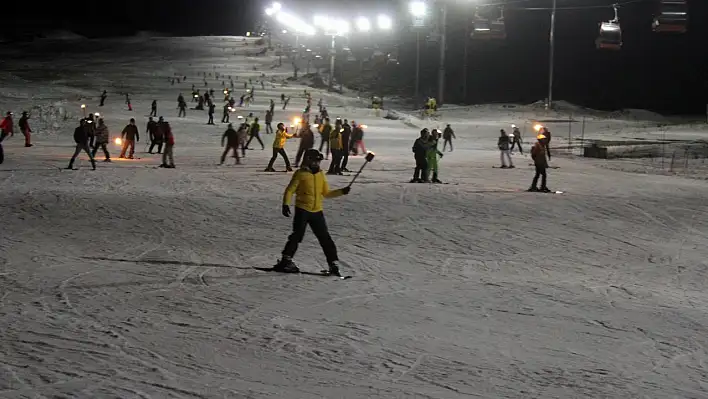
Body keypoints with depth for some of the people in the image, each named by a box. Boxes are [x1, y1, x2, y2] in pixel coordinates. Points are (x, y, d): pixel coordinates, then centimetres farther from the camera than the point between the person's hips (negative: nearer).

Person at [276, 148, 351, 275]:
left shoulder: (321, 175, 13)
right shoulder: (300, 174, -4)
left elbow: (326, 193, 19)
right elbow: (290, 190, -4)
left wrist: (342, 192, 9)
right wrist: (286, 204, -16)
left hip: (317, 212, 5)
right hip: (302, 211, -5)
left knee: (325, 238, 3)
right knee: (297, 236, -8)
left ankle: (333, 263, 7)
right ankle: (286, 261, 0)